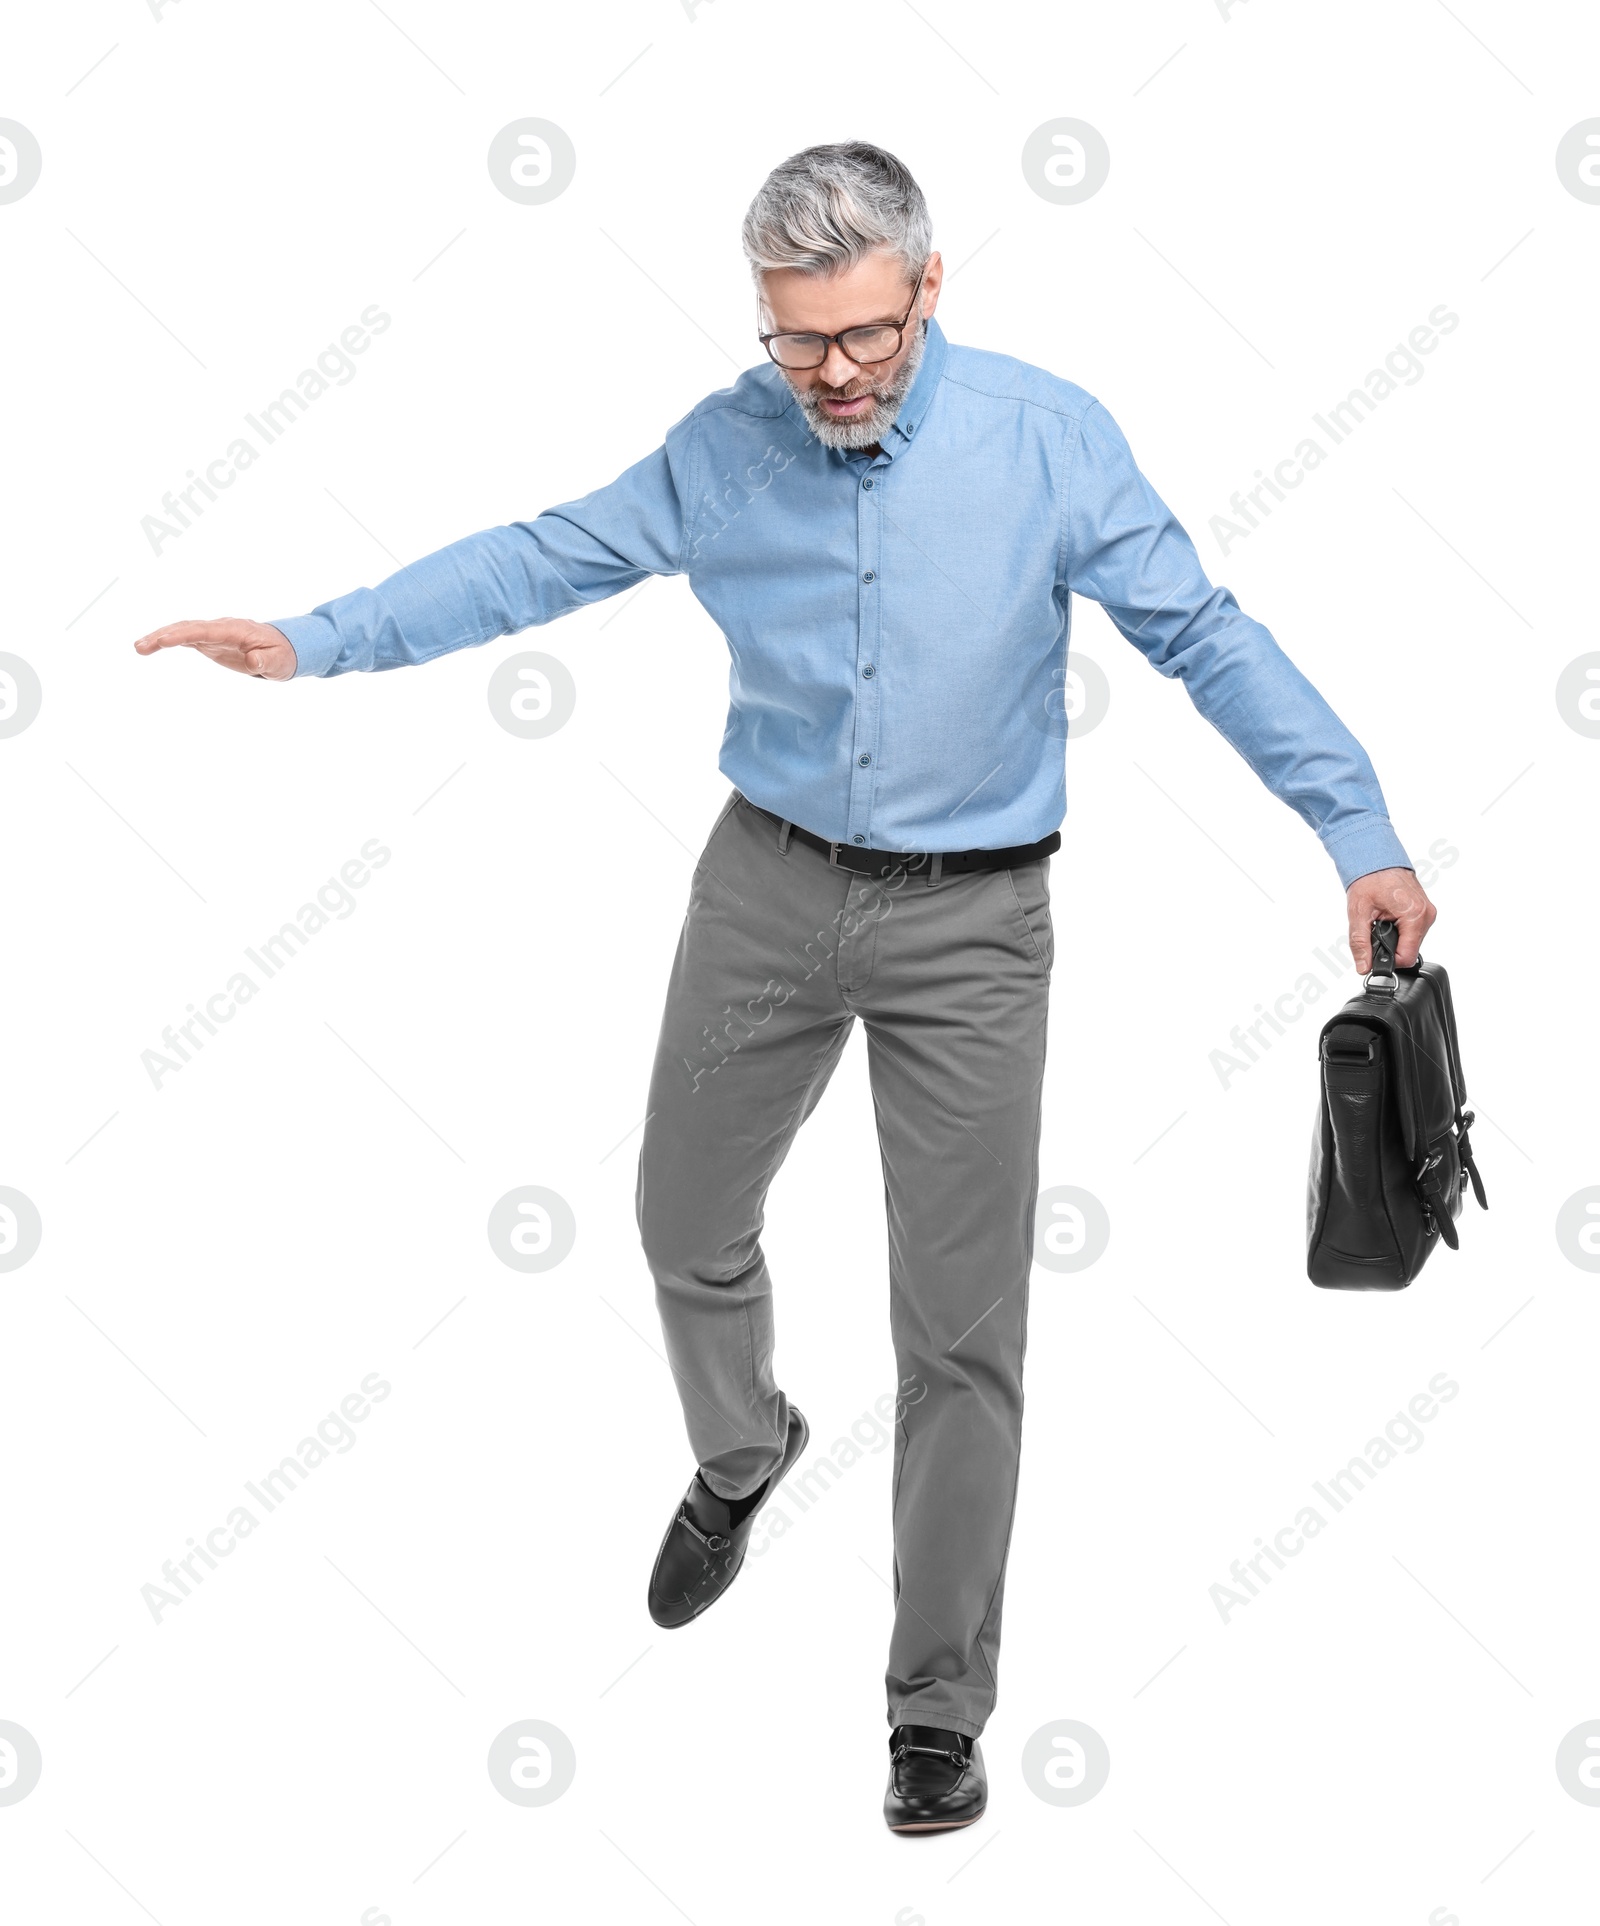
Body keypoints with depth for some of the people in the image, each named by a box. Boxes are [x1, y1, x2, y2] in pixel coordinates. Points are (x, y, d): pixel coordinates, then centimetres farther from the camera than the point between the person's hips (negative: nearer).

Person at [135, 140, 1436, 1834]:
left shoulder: (1048, 437, -11)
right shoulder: (726, 446, -4)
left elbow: (1202, 635, -9)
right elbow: (543, 561, 3)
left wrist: (1355, 831, -15)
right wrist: (313, 642, -2)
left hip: (971, 922, -3)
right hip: (768, 885, 3)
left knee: (962, 1328, 0)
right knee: (685, 1223, 17)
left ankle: (938, 1705, 11)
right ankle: (739, 1458, 50)